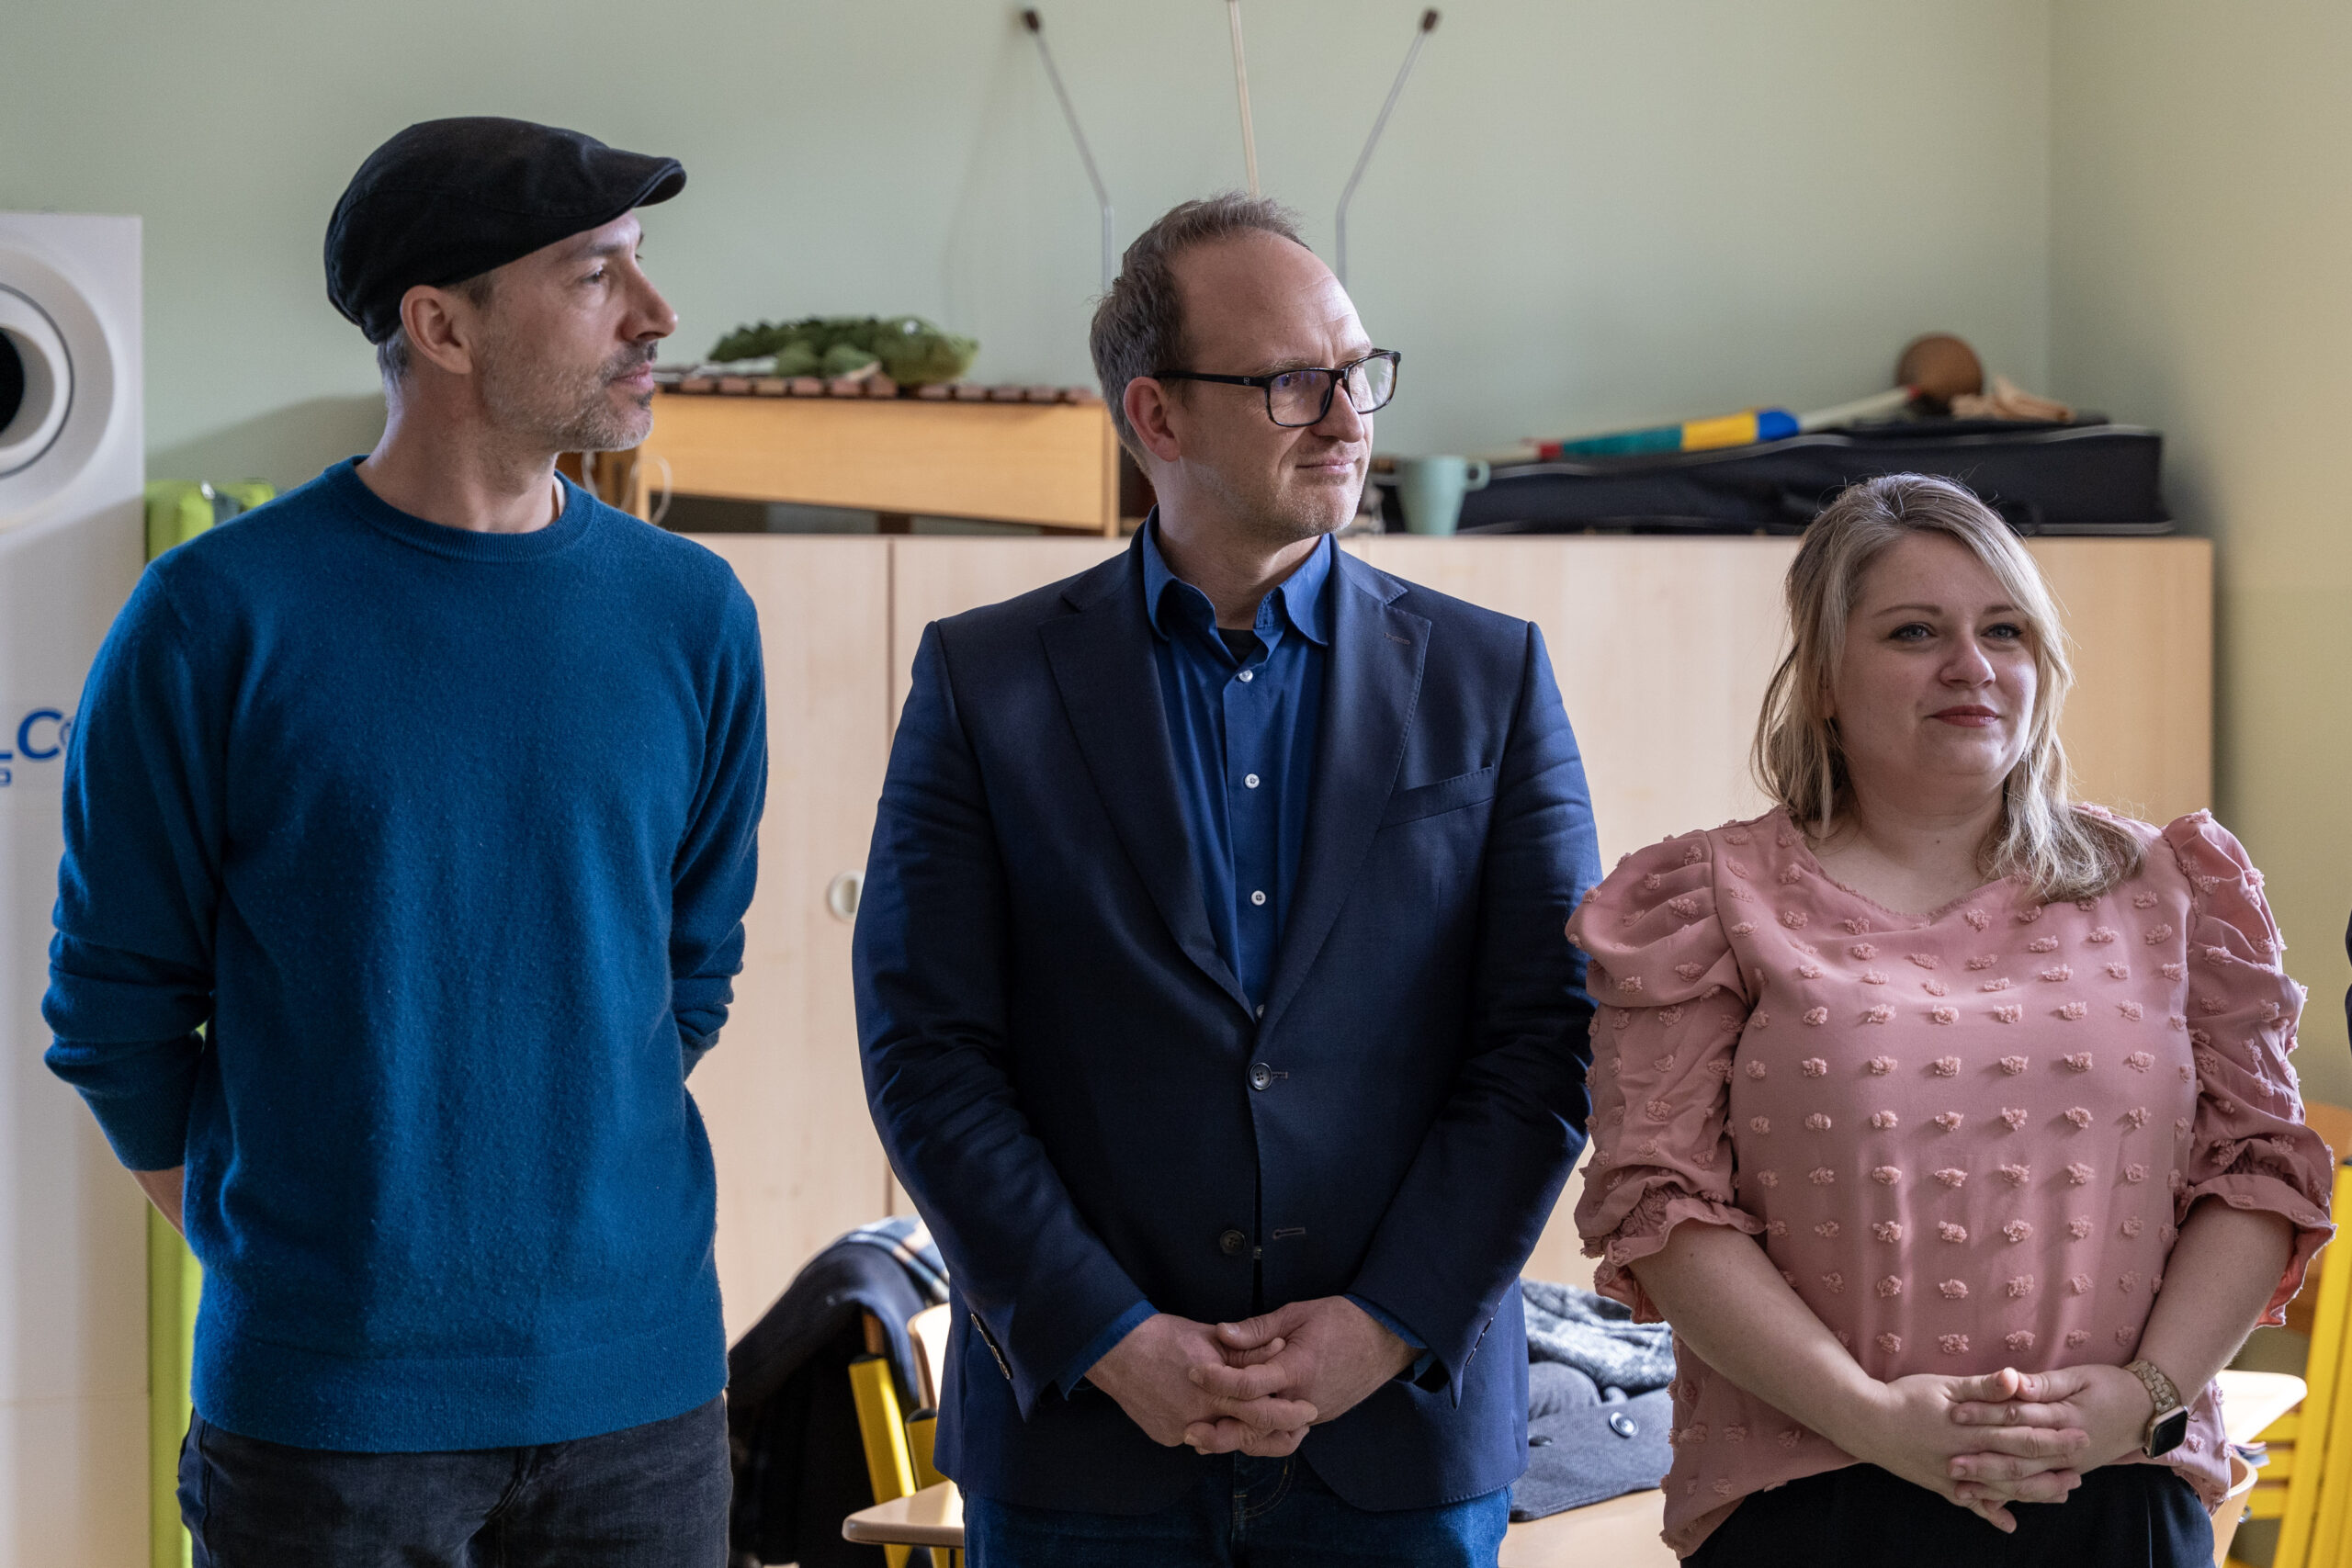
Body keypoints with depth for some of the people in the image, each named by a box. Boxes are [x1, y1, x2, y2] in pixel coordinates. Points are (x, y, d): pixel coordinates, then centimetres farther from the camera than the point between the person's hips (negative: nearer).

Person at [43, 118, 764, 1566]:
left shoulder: (694, 615, 4)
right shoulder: (221, 616, -6)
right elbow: (119, 1002, 1)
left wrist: (564, 1228, 10)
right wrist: (274, 1257, 5)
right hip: (322, 1401, -3)